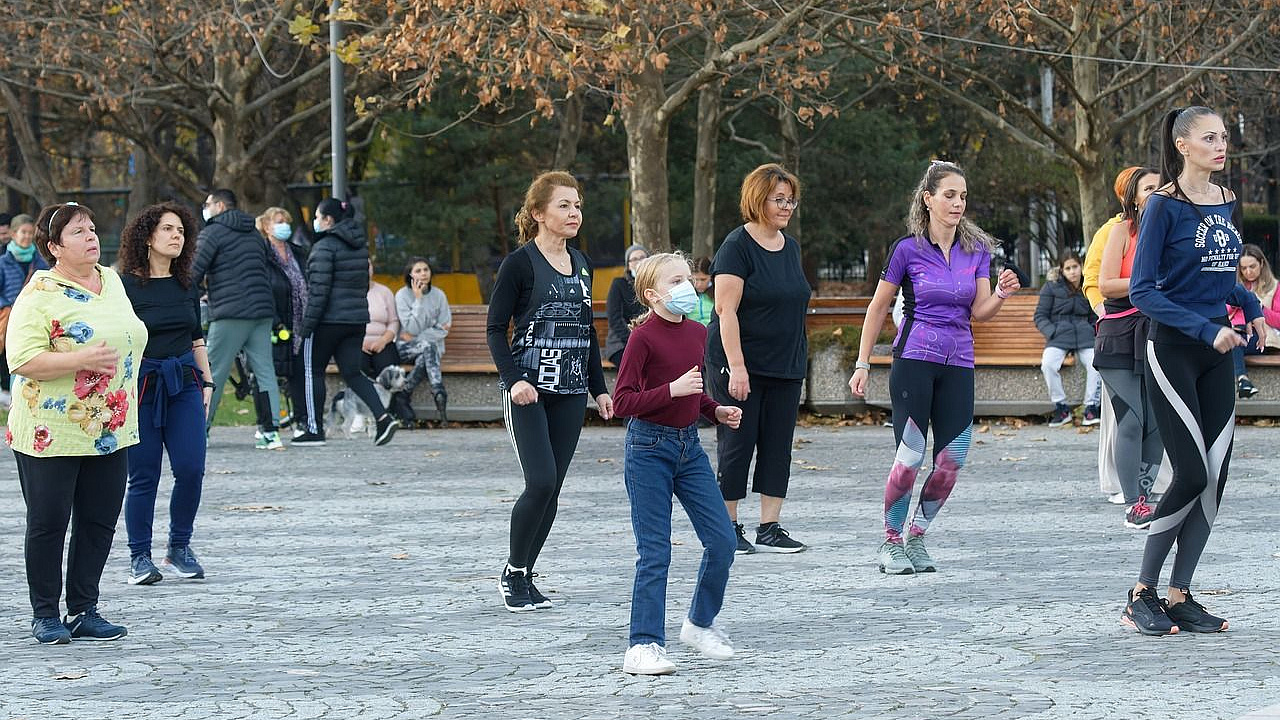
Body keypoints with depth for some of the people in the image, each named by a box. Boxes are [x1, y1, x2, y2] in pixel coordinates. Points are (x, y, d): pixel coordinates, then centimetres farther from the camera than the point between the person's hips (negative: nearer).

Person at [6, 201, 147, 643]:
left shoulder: (111, 281, 10)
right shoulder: (40, 295, -13)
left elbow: (130, 337, 24)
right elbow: (23, 359, -21)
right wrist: (82, 360, -26)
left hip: (109, 431, 7)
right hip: (52, 435, -6)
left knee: (99, 522, 9)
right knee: (48, 524, 3)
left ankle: (83, 611, 19)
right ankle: (45, 615, 14)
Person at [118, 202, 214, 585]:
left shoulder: (186, 286, 11)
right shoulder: (126, 285, -5)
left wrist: (207, 382, 16)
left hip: (185, 382, 4)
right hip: (142, 381, -4)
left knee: (191, 468, -5)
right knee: (143, 475, -1)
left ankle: (179, 548, 11)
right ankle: (140, 556, 10)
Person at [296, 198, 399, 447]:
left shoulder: (325, 247, -12)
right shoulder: (360, 246, 12)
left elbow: (319, 289, -17)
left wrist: (308, 323, -15)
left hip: (329, 320, -7)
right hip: (357, 319, 7)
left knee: (313, 372, 6)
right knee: (352, 373, 9)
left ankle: (315, 430, 7)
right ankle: (383, 417, -9)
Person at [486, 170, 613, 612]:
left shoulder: (581, 264, 13)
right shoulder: (520, 263, -6)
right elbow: (495, 328, -7)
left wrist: (599, 388, 18)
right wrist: (514, 378, -20)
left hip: (570, 392, 6)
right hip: (528, 390, -6)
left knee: (552, 488, 3)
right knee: (541, 482, -14)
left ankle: (522, 577, 13)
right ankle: (514, 573, 2)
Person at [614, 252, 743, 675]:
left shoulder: (697, 333, 8)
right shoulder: (644, 337, -13)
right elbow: (622, 403, -17)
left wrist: (717, 411, 6)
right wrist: (673, 390, -23)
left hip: (689, 446, 6)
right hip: (649, 447, -6)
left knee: (723, 540, 2)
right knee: (655, 553, -5)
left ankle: (701, 623, 23)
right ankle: (643, 646, 2)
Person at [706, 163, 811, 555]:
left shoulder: (790, 246, 12)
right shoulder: (738, 246, -11)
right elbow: (726, 310, -16)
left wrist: (799, 360, 17)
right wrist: (737, 367, -21)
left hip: (786, 366, 7)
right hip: (742, 365, -7)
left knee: (778, 445, 6)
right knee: (737, 443, -1)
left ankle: (770, 529, 10)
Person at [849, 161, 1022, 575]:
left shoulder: (977, 250, 7)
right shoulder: (908, 249, -3)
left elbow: (979, 313, 4)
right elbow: (878, 308, 5)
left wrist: (1002, 294, -17)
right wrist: (862, 364, 3)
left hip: (958, 363, 4)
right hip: (914, 358, -4)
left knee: (952, 460, -3)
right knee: (910, 457, -10)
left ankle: (916, 539, 15)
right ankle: (891, 543, 5)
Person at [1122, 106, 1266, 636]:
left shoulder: (1225, 202, 10)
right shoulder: (1165, 205, -11)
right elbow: (1142, 291, -14)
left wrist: (1252, 307, 7)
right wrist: (1206, 330, -20)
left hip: (1217, 354, 7)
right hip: (1172, 350, -7)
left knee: (1215, 476, 1)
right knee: (1193, 473, -11)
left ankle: (1179, 596, 8)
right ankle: (1141, 595, 1)